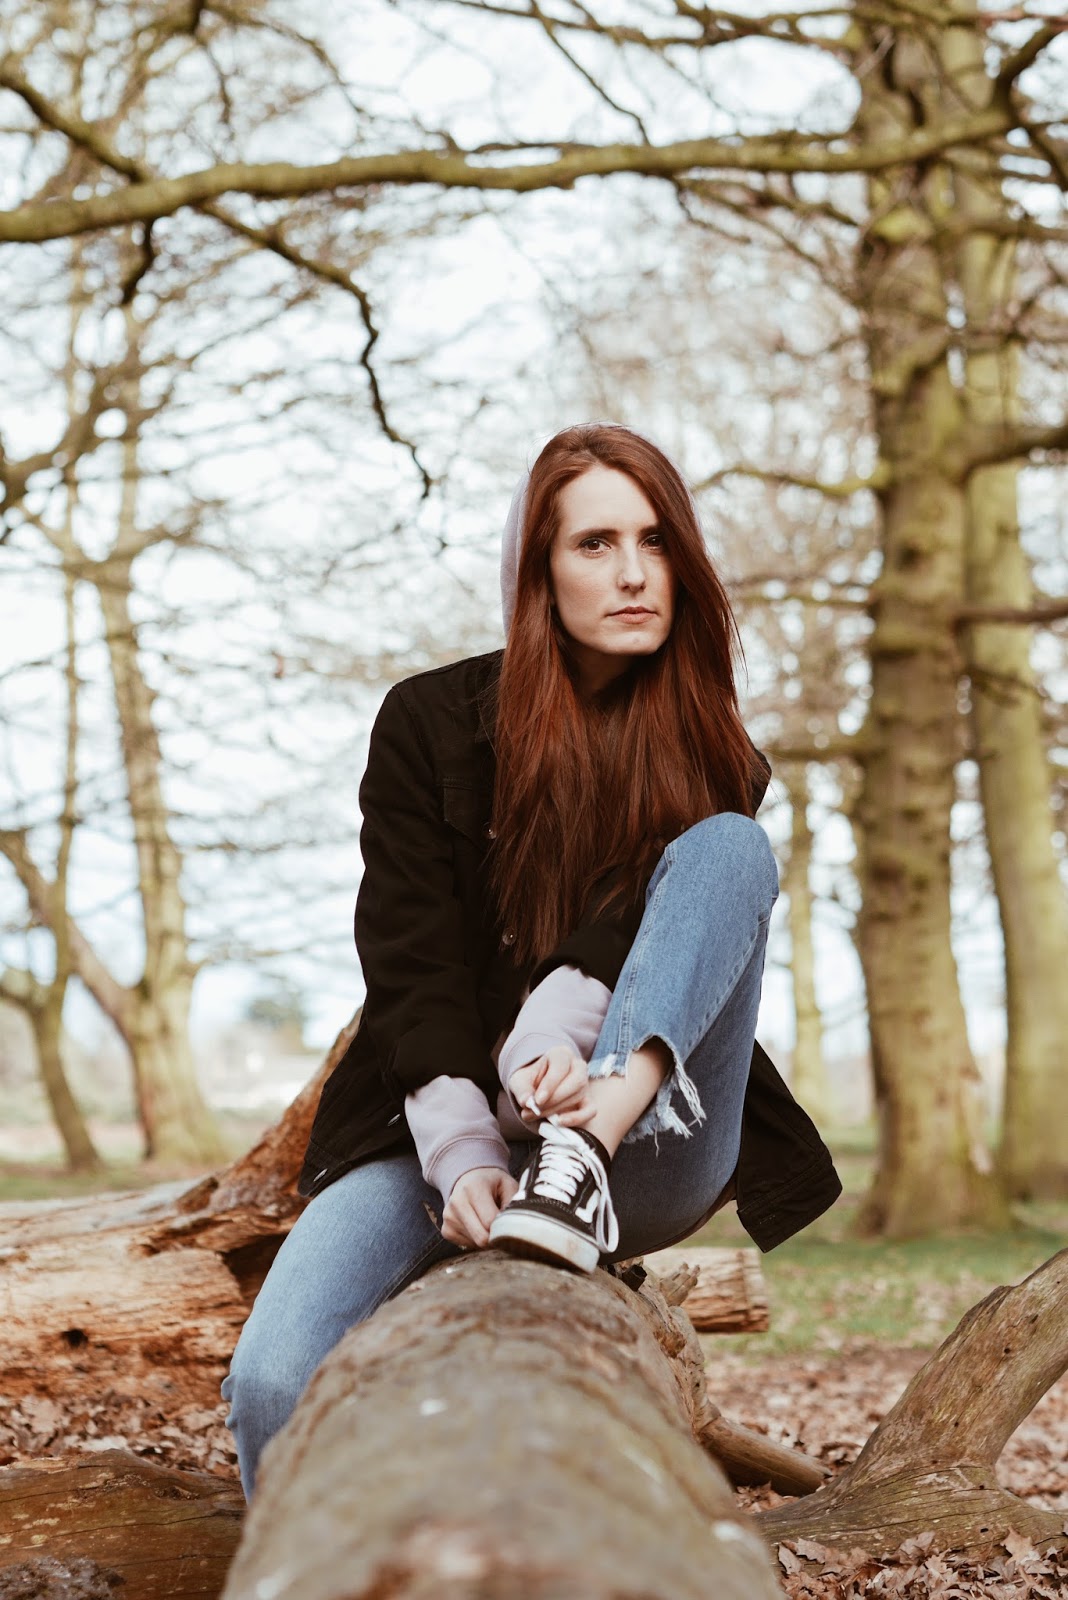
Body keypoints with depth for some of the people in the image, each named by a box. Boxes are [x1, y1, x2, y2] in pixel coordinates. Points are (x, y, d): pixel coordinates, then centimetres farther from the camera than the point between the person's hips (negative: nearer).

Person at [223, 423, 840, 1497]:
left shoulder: (709, 754, 4)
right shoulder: (430, 723, -1)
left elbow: (638, 916, -14)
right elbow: (412, 959, -9)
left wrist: (557, 1032, -35)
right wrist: (465, 1157, -23)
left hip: (646, 1161, 1)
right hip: (445, 1134, -1)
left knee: (727, 847, -21)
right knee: (275, 1383, -27)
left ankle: (581, 1160, -39)